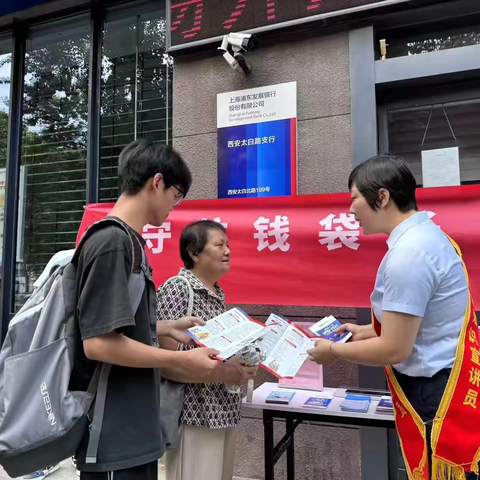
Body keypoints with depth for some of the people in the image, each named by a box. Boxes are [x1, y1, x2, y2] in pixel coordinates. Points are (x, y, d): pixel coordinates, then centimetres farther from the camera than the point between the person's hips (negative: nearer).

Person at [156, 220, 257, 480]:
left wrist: (240, 363, 2)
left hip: (224, 409, 8)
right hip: (195, 412, -8)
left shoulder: (217, 293, 11)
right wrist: (221, 372, -22)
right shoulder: (176, 288, -14)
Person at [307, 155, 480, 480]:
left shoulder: (408, 253, -25)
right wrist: (366, 332, 15)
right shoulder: (427, 235, 6)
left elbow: (394, 350, -22)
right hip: (442, 388, 9)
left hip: (436, 395, -9)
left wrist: (334, 351, -7)